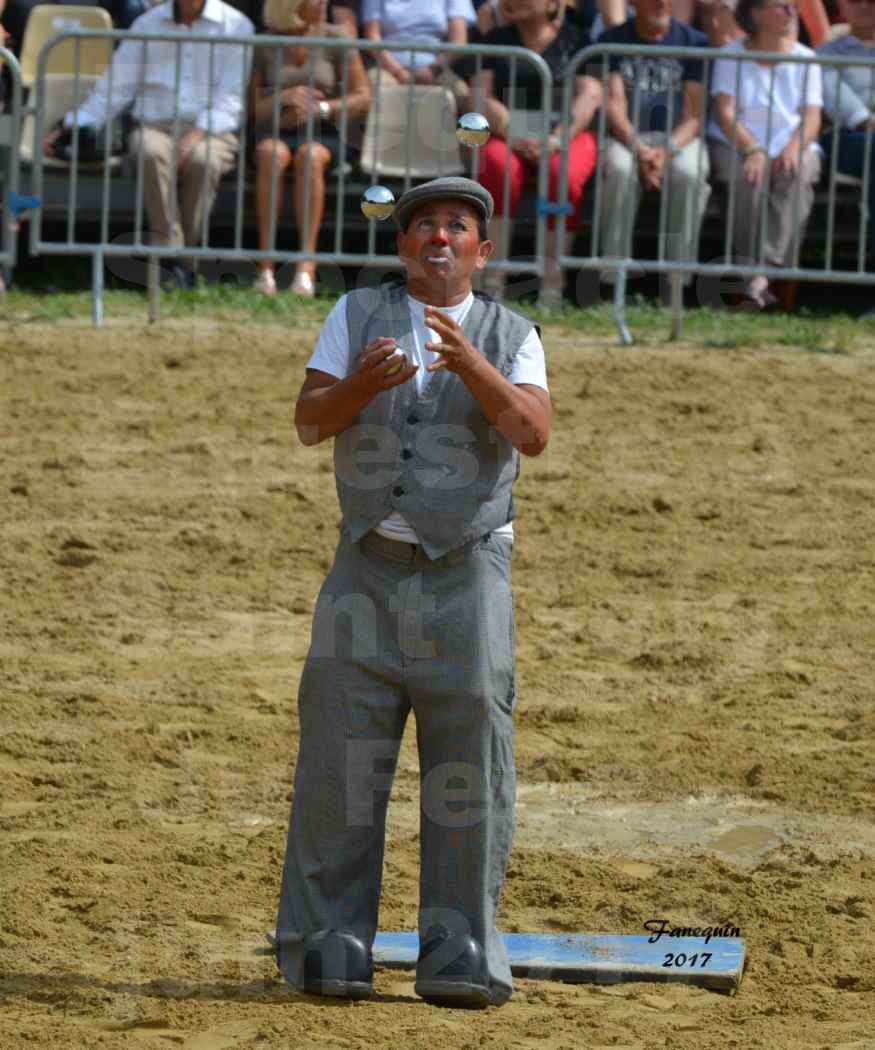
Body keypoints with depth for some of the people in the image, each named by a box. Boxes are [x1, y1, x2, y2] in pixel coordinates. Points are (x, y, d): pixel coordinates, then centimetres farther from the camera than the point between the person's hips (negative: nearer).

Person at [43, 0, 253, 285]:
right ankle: (169, 253, -34)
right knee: (152, 152, -36)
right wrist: (70, 126, 1)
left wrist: (198, 134, -21)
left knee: (203, 159, -38)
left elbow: (229, 100, -3)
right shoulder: (148, 24, 12)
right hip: (156, 126, 1)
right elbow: (116, 86, 12)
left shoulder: (236, 26, 4)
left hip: (211, 132, -1)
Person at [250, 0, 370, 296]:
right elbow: (252, 108, 1)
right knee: (272, 156, -38)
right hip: (274, 134, 0)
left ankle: (306, 267, -43)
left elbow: (363, 98, -1)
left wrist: (319, 108, -17)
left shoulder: (335, 39, 1)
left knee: (309, 157, -38)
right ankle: (265, 268, -39)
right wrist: (284, 98, -19)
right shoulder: (264, 47, 2)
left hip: (321, 135, 0)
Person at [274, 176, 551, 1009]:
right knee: (340, 756, -2)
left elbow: (533, 434, -12)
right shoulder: (357, 316, 9)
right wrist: (363, 383, -21)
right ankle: (328, 949, 3)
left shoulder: (510, 337, 5)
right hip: (368, 566, 1)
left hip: (465, 573, -1)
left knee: (469, 763, -5)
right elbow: (309, 421, -1)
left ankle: (459, 957, 0)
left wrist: (468, 362, -26)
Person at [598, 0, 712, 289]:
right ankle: (611, 283, -31)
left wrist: (667, 151, -20)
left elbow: (695, 114, -1)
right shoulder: (612, 41, 7)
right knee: (619, 169, -34)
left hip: (679, 138, 0)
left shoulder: (695, 43, 6)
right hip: (626, 136, 0)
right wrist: (639, 150, -21)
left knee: (688, 172, -33)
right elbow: (614, 105, -3)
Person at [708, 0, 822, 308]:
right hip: (736, 145, -1)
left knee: (797, 178, -32)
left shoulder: (805, 59, 9)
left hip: (792, 147, 1)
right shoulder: (731, 56, 3)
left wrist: (794, 147, -22)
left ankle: (765, 272, -43)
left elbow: (812, 117, 0)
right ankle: (753, 268, -34)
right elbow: (725, 112, -8)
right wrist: (752, 150, -25)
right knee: (749, 178, -35)